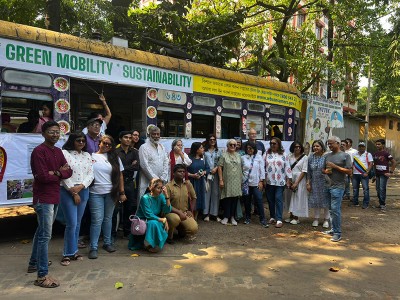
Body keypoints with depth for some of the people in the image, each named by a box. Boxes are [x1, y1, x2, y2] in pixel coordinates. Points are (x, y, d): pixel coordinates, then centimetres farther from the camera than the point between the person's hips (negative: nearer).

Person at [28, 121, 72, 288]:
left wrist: (56, 173, -15)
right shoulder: (39, 151, -14)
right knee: (45, 236, -6)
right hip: (43, 199, -9)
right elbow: (42, 176, -23)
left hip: (54, 197, 9)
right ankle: (42, 276, 1)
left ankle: (34, 263, 37)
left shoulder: (58, 151, 11)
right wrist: (60, 172, -8)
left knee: (41, 232, 21)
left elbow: (69, 172, 4)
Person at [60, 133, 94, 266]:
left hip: (83, 191, 5)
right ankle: (68, 253, 9)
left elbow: (90, 174, 6)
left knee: (77, 223, 12)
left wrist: (80, 186, -11)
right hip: (68, 192, -5)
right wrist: (73, 193, -11)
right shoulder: (64, 153, -5)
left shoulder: (87, 155, 11)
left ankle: (74, 251, 24)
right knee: (71, 224, -6)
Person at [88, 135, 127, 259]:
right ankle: (93, 247, 6)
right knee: (97, 220, -3)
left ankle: (107, 243, 26)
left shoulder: (114, 158, 6)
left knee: (108, 218, 12)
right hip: (95, 193, -2)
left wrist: (122, 192, 5)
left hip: (111, 193, 2)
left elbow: (120, 175, 7)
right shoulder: (91, 156, 0)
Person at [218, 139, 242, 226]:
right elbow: (220, 167, -5)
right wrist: (221, 180, -10)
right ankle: (226, 217, 13)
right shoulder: (224, 155, -1)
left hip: (236, 181, 4)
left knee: (235, 199, 6)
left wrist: (241, 180, 9)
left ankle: (232, 217, 17)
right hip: (227, 181, -3)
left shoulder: (238, 156, 12)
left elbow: (241, 168, 14)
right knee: (227, 198, 1)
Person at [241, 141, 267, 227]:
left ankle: (262, 219, 3)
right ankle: (247, 218, 23)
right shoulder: (243, 158, 5)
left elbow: (262, 170, 2)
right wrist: (241, 181, 2)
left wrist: (261, 181, -4)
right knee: (247, 201, 8)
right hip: (245, 183, 1)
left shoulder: (259, 157, 3)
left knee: (259, 201, -5)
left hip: (256, 183, -1)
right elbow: (240, 170, 7)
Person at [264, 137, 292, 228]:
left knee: (278, 199, -6)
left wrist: (288, 180, -3)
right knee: (270, 200, 9)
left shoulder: (283, 155, 2)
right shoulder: (267, 154, 6)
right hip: (269, 181, 2)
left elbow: (287, 167, 1)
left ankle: (279, 219, -4)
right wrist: (263, 179, 0)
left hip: (280, 181, -2)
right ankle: (272, 217, 23)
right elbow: (263, 167, 4)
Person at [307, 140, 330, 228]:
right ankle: (316, 218, 25)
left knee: (325, 200, 5)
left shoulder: (326, 156, -11)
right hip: (314, 183, 4)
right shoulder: (311, 157, 4)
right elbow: (309, 171, 7)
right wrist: (308, 182, 5)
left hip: (324, 182, -4)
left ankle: (326, 219, 20)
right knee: (315, 200, 11)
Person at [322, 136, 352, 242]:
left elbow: (349, 171, -8)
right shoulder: (327, 156, 14)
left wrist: (335, 166, -14)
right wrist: (326, 171, -3)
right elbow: (323, 169, 21)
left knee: (335, 209, -9)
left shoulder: (345, 156, -4)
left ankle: (338, 233, -1)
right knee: (331, 209, 13)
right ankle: (334, 229, 24)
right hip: (328, 186, 6)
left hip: (338, 186, -6)